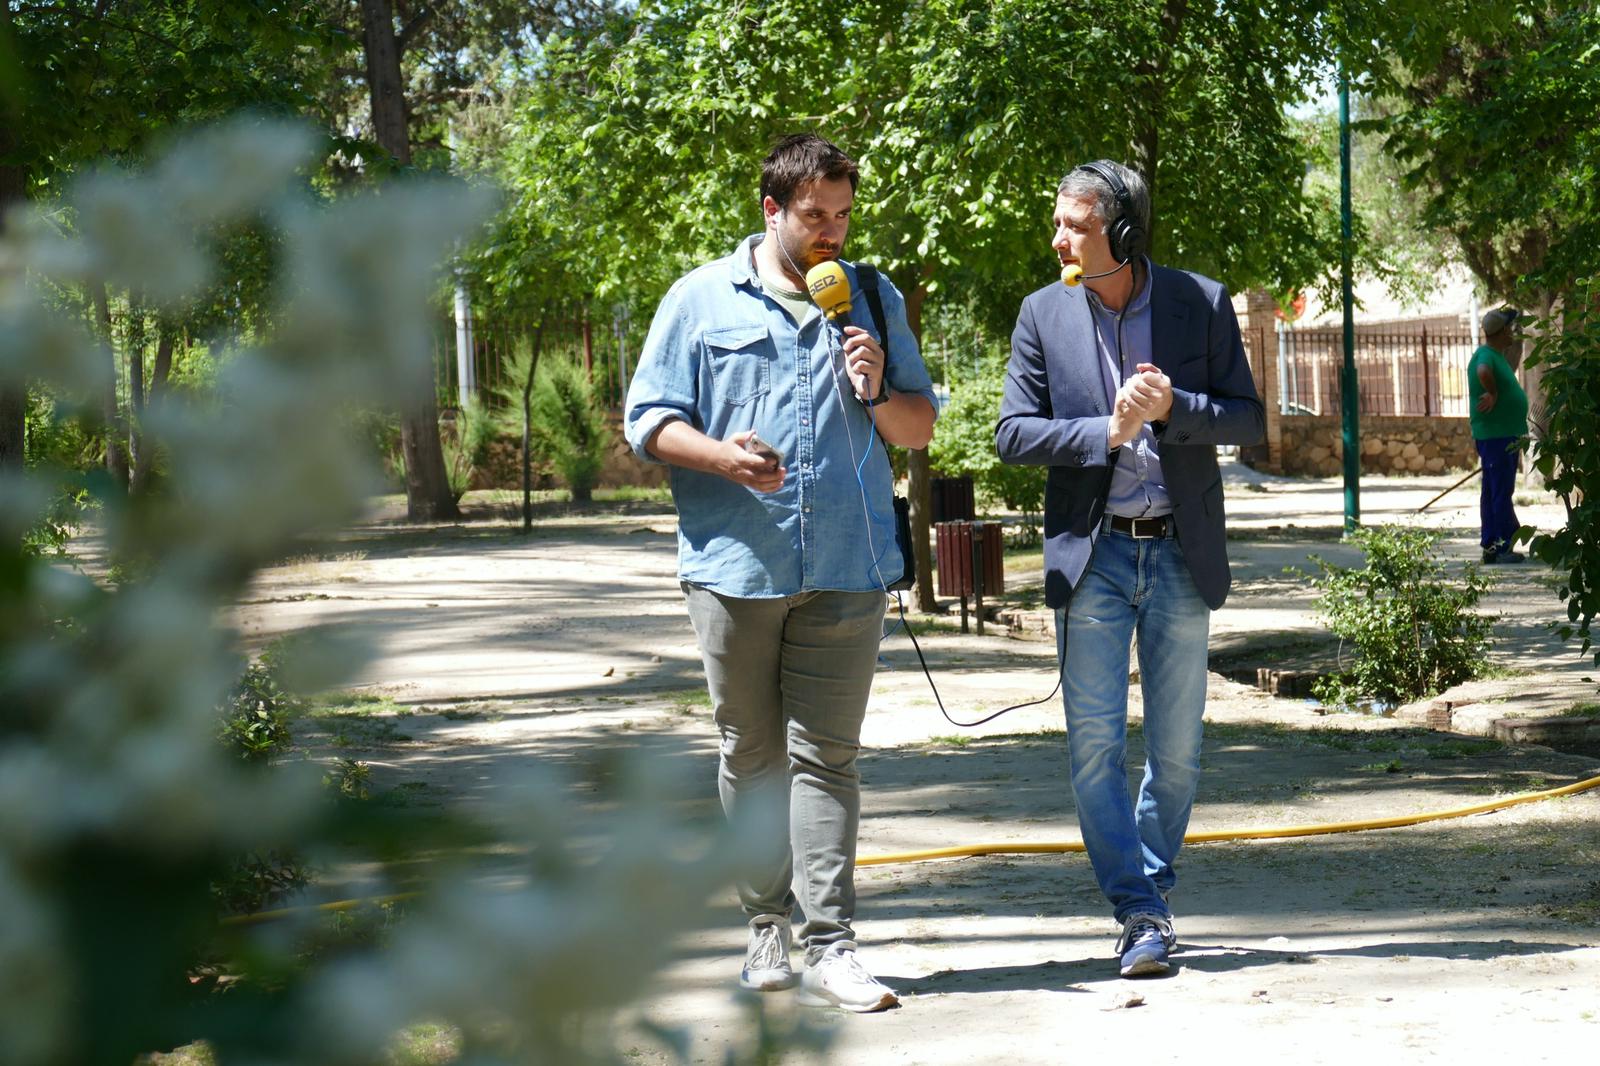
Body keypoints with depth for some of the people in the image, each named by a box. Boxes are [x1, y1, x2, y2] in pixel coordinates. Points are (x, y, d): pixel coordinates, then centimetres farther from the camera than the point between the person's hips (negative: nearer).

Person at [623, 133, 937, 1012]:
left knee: (826, 756, -4)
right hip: (734, 567, 0)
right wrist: (720, 456, -15)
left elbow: (919, 430, 18)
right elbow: (650, 421, 4)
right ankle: (768, 929, 18)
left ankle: (827, 946, -7)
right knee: (751, 756, 8)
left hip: (845, 569, 0)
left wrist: (878, 390, -4)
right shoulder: (701, 299, 7)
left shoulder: (874, 303, 14)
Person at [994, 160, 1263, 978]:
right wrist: (1108, 431, -14)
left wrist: (1174, 408, -17)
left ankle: (1152, 883, 25)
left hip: (1180, 552, 0)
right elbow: (1012, 433, 0)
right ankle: (1140, 913, 1)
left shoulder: (1201, 304, 0)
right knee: (1095, 744, -5)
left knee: (1176, 747, 7)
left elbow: (1248, 420, 1)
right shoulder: (1043, 314, 2)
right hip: (1091, 551, 0)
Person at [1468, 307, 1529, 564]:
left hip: (1504, 435, 11)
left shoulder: (1497, 355, 16)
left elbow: (1511, 367, 38)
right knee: (1501, 492, -9)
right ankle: (1502, 547, -9)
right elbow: (1483, 372, -40)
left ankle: (1490, 547, 18)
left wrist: (1519, 338, 29)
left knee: (1494, 492, 13)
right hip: (1495, 435, -11)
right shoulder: (1485, 355, -17)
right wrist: (1493, 394, -26)